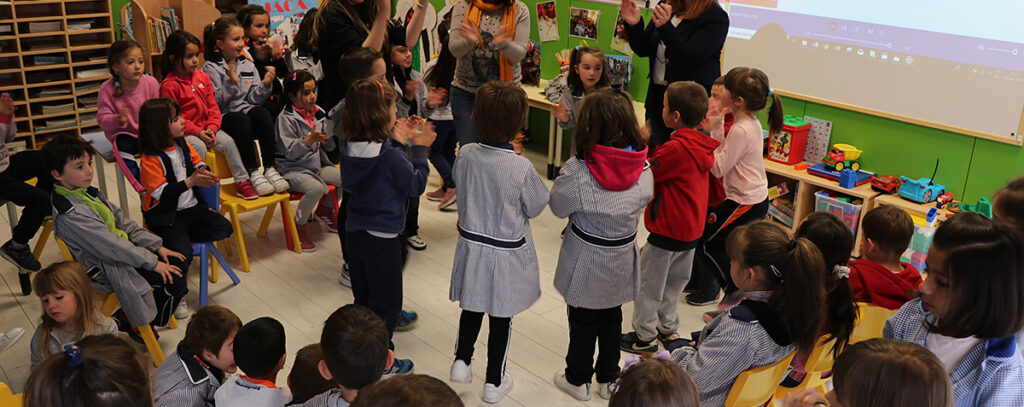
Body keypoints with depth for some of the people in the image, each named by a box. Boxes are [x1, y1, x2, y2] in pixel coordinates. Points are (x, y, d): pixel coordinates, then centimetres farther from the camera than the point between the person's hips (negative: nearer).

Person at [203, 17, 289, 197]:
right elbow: (214, 103, -10)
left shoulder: (248, 66, 16)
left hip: (247, 109, 4)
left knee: (262, 113, -30)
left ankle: (269, 168, -28)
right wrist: (231, 83, -20)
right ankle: (253, 172, -30)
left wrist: (265, 84, -6)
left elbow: (254, 99, 10)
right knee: (242, 121, -37)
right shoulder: (211, 68, 1)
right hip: (223, 116, -4)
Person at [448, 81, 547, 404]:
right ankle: (494, 381, 28)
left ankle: (462, 360, 32)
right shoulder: (521, 168, -26)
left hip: (471, 244, 3)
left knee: (472, 307, 26)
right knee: (501, 317, 14)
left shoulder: (465, 155, -14)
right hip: (507, 252, -3)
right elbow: (536, 207, -9)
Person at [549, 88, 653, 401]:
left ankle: (578, 379, 33)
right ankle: (609, 379, 37)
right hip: (622, 260, 4)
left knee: (582, 320, 16)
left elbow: (557, 206, -12)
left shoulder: (578, 171, -26)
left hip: (587, 262, -4)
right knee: (612, 318, 22)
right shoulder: (643, 170, -13)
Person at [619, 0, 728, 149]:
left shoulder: (716, 18, -11)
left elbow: (692, 58, -22)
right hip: (657, 96, 6)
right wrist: (634, 25, -9)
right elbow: (644, 50, 10)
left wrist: (665, 27, -33)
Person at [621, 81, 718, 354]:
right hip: (692, 229, 9)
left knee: (648, 284, 8)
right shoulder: (701, 145, 1)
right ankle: (669, 329, 37)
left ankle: (645, 336, 20)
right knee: (674, 282, 23)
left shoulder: (675, 149, -26)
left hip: (668, 231, -9)